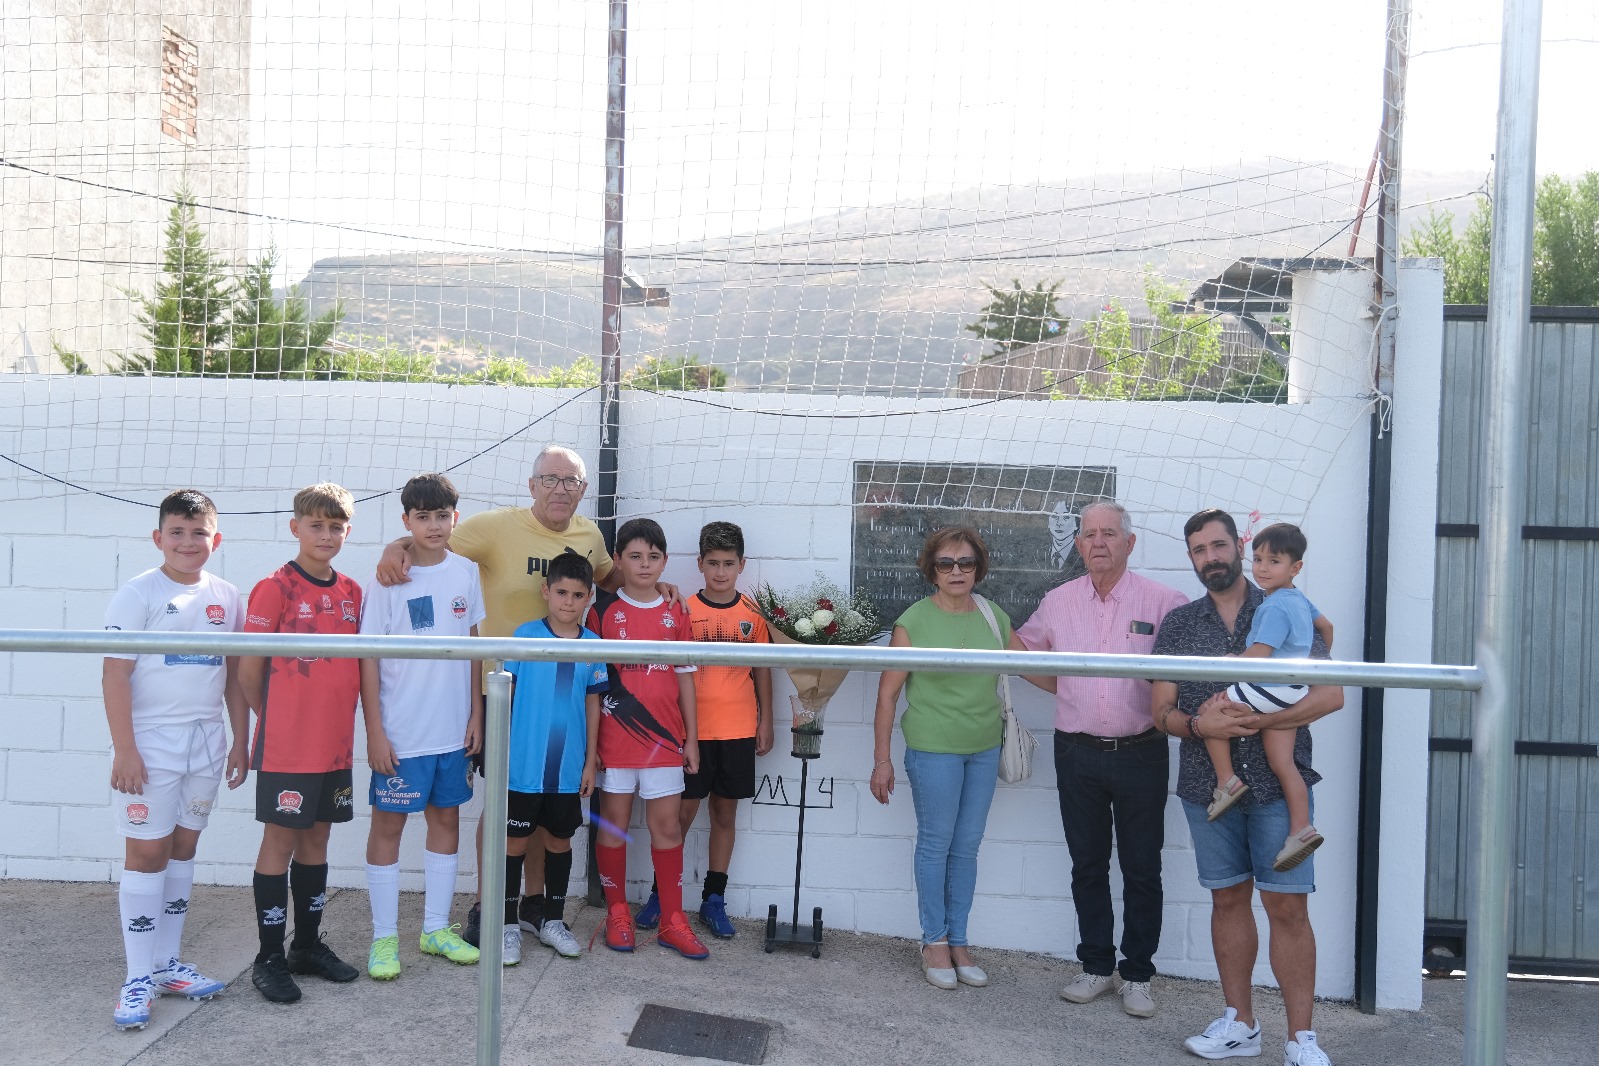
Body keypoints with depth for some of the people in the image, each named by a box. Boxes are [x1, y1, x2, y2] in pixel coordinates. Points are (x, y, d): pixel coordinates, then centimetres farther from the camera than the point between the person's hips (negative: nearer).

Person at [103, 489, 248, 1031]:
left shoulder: (226, 597, 6)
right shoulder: (138, 594, -8)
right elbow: (115, 673, -11)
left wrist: (240, 742, 10)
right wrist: (123, 749, -15)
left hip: (205, 740, 5)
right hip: (150, 740, -5)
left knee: (183, 848, 12)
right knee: (147, 852, -1)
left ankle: (168, 963, 23)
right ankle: (138, 977, 8)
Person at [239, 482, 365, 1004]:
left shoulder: (351, 592, 7)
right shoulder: (274, 589, -10)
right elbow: (249, 672, -7)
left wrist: (338, 719, 8)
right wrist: (277, 721, 2)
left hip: (335, 744, 5)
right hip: (286, 748, -5)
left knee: (317, 839, 14)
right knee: (280, 842, 3)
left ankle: (308, 945, 27)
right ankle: (270, 958, 15)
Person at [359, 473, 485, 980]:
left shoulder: (467, 573, 2)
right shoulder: (387, 579, -9)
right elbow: (369, 657, -8)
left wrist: (476, 714, 6)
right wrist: (374, 731, -11)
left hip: (453, 729, 4)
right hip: (400, 732, -4)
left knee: (446, 819, 12)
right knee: (388, 824, 5)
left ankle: (436, 928, 26)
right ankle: (384, 937, 17)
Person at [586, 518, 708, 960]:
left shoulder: (675, 613, 6)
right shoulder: (603, 611, -1)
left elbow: (685, 677, 9)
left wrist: (691, 737, 7)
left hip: (665, 737, 2)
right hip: (614, 737, -2)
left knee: (667, 825, 5)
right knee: (613, 823, 7)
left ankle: (672, 920, 14)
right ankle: (617, 914, 22)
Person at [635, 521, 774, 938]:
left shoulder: (753, 614, 4)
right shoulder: (684, 611, -2)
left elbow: (762, 669, 10)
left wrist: (765, 721, 8)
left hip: (738, 730, 2)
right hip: (692, 729, -2)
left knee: (725, 813, 9)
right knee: (682, 813, 2)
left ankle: (713, 899, 20)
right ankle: (659, 893, 17)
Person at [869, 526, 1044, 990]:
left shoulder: (992, 617, 3)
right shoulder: (914, 622, -9)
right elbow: (888, 692, -7)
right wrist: (881, 759, -7)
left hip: (984, 750, 4)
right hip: (933, 750, -4)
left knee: (967, 847, 12)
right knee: (936, 844, 6)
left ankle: (958, 942, 26)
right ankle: (934, 942, 21)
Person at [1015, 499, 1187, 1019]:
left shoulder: (1162, 601, -7)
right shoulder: (1057, 602, 3)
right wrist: (1064, 690, 11)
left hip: (1140, 754, -3)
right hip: (1078, 755, 3)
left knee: (1142, 869, 6)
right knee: (1087, 865, 13)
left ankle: (1138, 974, 20)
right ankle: (1096, 965, 26)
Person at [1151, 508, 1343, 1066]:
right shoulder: (1178, 623, 8)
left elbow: (1330, 694, -6)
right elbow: (1162, 711, 6)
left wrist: (1257, 720, -18)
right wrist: (1199, 725, -16)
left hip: (1279, 783, -2)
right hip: (1207, 785, 3)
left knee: (1288, 906, -3)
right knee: (1228, 899, 11)